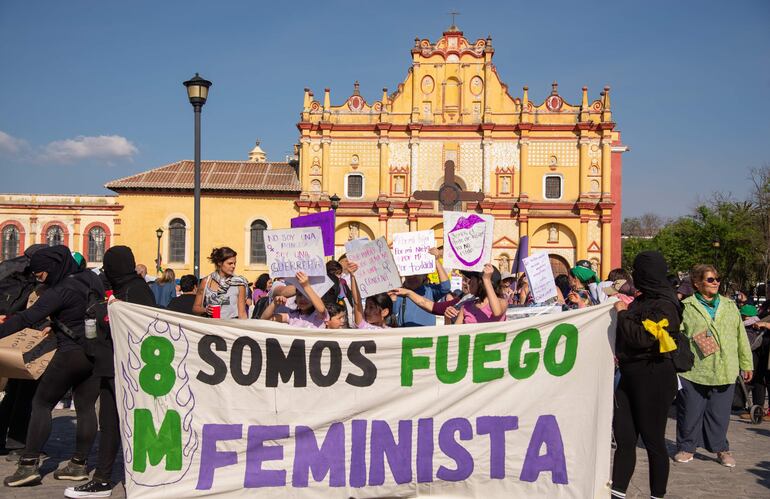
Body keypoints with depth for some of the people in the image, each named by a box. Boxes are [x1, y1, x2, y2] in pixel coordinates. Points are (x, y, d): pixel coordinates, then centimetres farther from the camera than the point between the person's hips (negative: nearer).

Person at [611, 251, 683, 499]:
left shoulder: (665, 306, -13)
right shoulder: (643, 300, 13)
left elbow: (642, 337, -22)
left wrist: (623, 313, -11)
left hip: (654, 379, -8)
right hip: (631, 376, 8)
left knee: (653, 439, 3)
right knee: (624, 437, 6)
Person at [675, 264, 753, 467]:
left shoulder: (730, 306, 12)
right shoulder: (685, 307, -1)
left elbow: (741, 337, 15)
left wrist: (746, 364, 14)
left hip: (723, 372, 3)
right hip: (692, 372, -3)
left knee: (720, 412, 9)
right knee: (690, 412, 5)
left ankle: (721, 448, 25)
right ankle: (686, 447, 20)